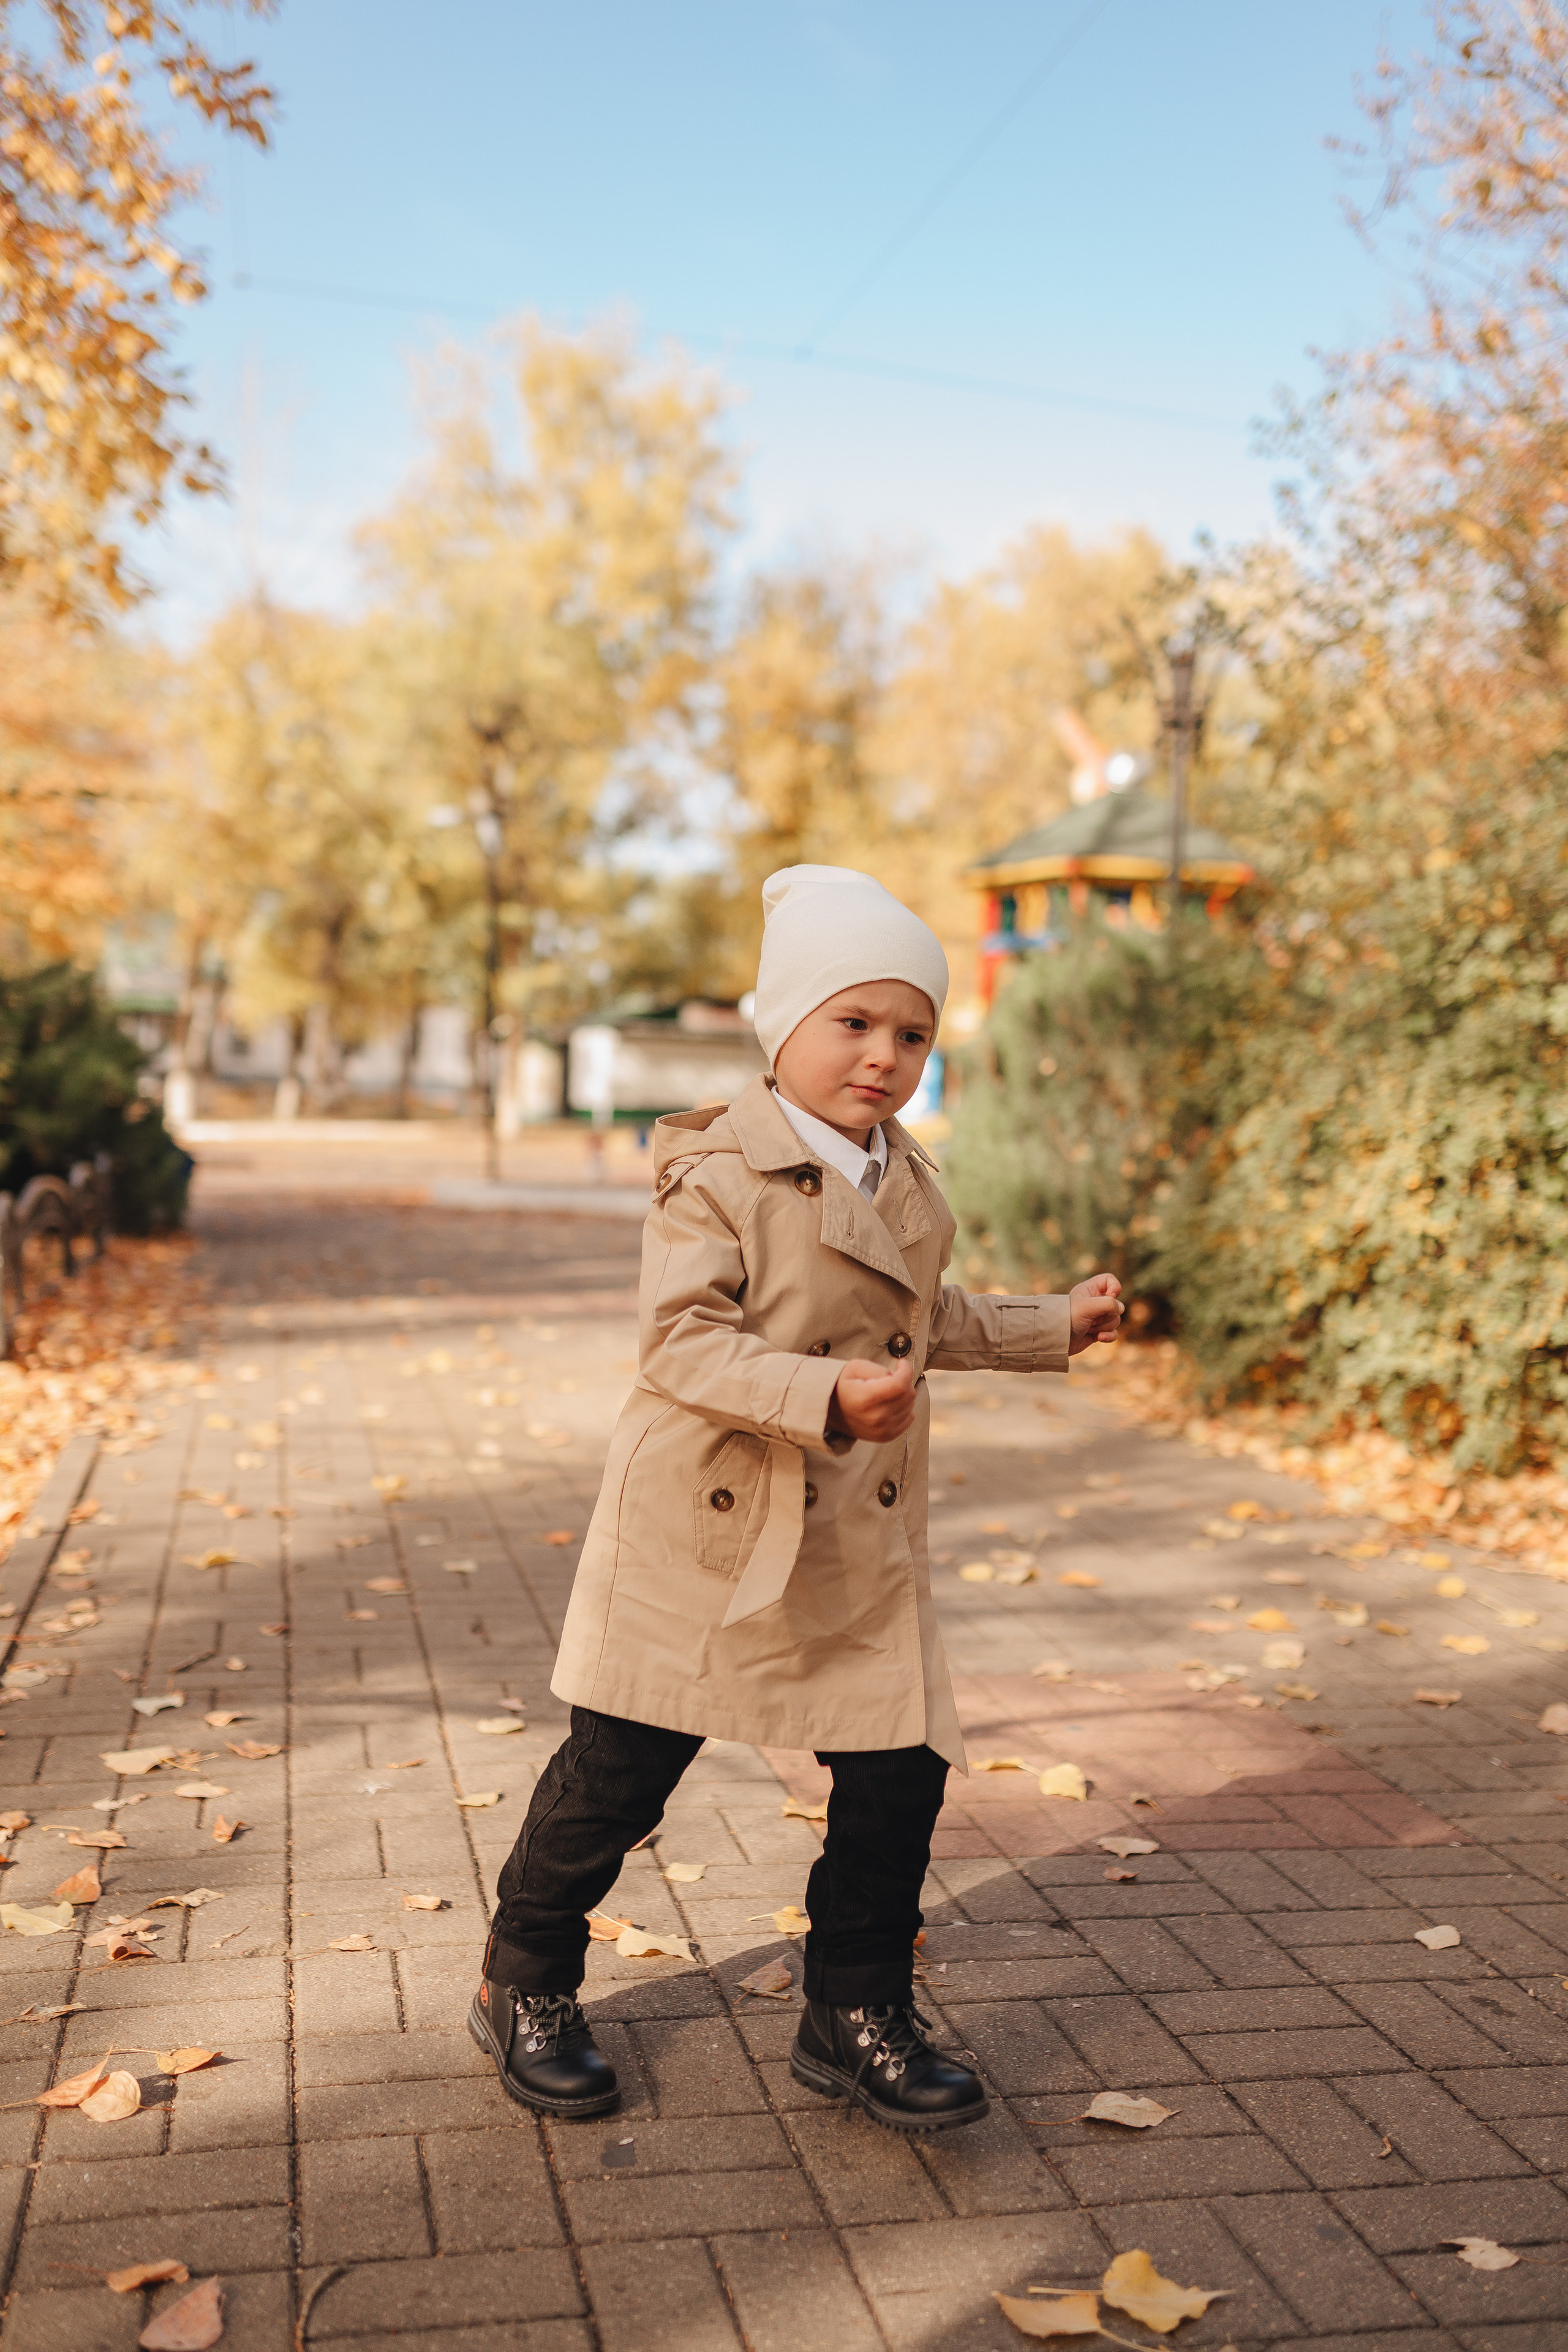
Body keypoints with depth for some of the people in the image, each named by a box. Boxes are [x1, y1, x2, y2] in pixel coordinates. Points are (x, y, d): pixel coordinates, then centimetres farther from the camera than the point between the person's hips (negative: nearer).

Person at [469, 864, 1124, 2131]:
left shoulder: (910, 1183, 9)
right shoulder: (717, 1172, -15)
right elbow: (681, 1342, -23)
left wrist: (1054, 1325, 22)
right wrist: (822, 1395, -34)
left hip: (863, 1550, 6)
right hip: (706, 1529, -6)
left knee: (900, 1774, 6)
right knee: (620, 1770, 6)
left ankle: (859, 2014, 25)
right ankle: (527, 1988, 29)